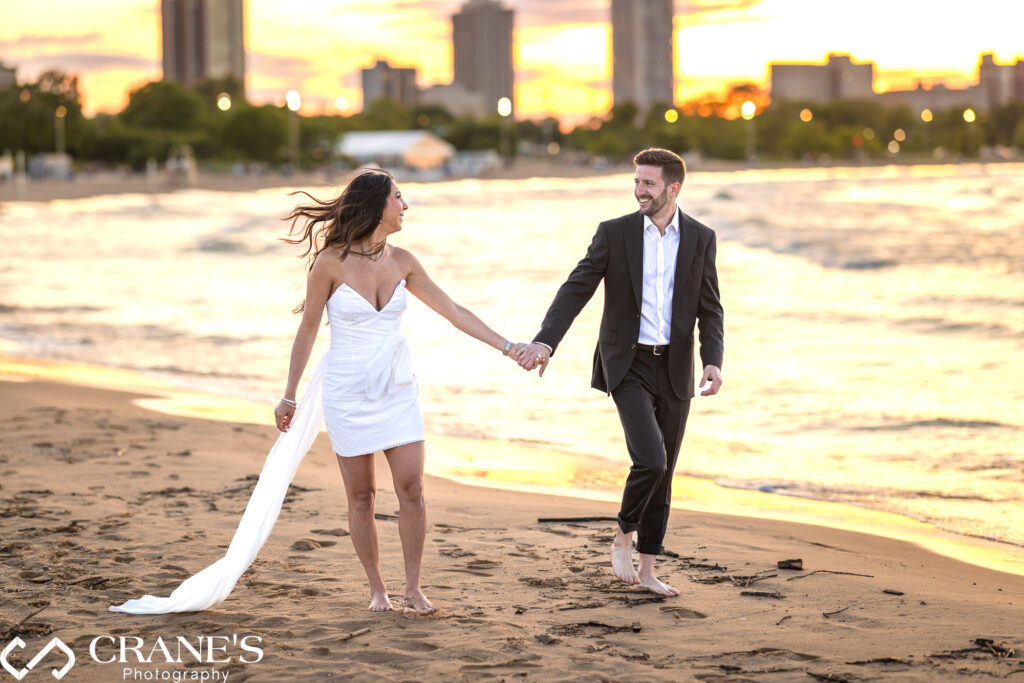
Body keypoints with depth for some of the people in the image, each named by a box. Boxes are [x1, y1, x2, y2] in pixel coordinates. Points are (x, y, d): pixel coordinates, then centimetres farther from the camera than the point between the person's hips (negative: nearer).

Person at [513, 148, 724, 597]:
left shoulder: (700, 239, 1)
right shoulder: (615, 233, -4)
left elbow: (710, 310, 3)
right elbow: (575, 291, -8)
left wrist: (713, 362, -13)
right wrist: (545, 341, -23)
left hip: (674, 371, 3)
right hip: (628, 365, -3)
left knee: (663, 473, 7)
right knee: (651, 459, -19)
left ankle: (647, 571, 17)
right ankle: (623, 537, 6)